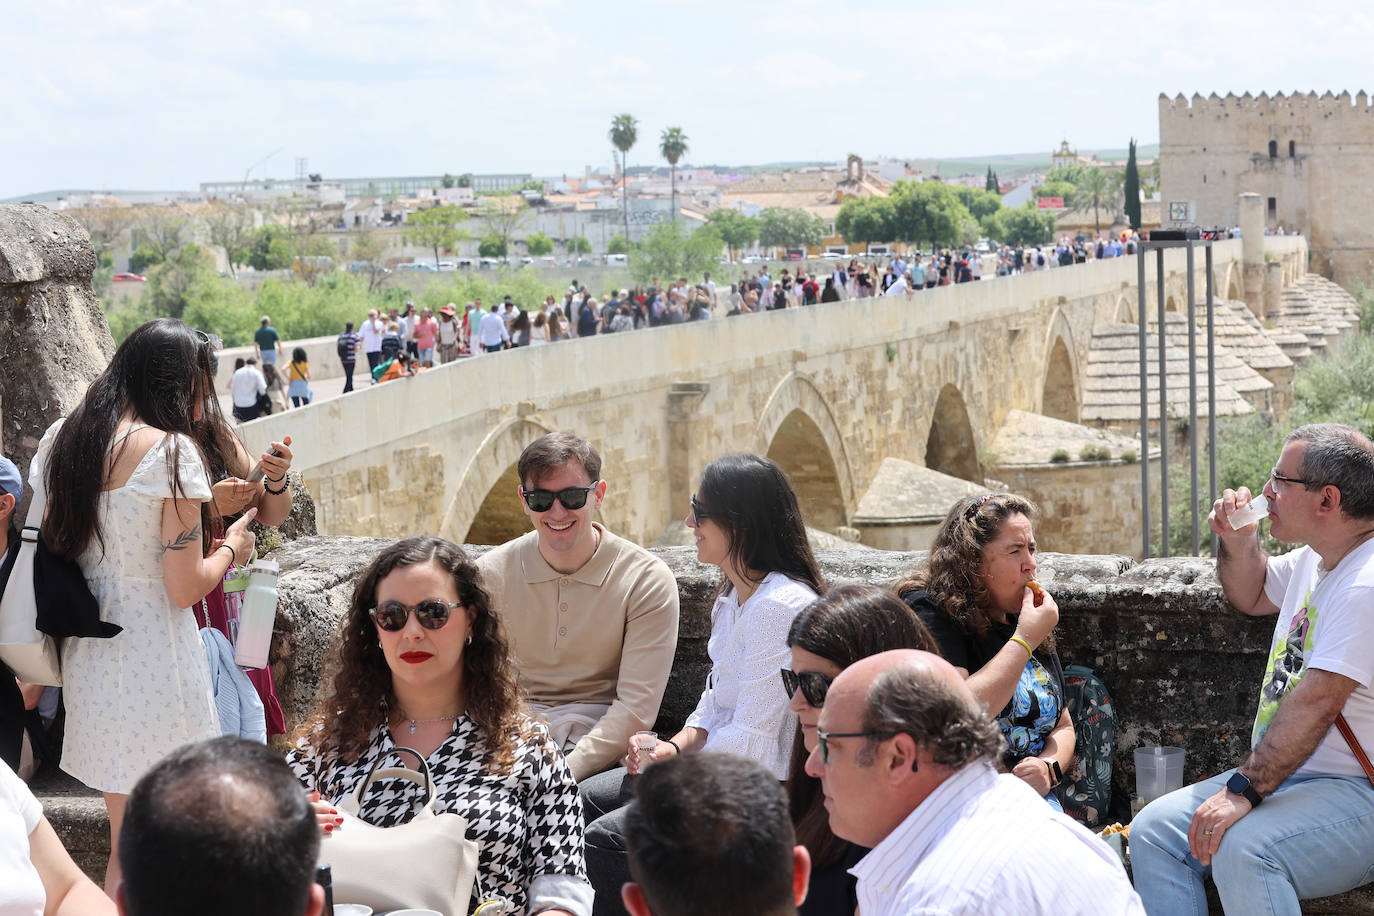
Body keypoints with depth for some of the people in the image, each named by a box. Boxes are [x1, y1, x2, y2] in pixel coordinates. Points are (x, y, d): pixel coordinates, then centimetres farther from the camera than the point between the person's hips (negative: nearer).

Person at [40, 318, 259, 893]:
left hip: (86, 655, 7)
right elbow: (186, 588, -15)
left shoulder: (61, 441, 8)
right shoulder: (171, 450, -13)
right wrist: (229, 549, 6)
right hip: (153, 662, -7)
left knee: (124, 844, 16)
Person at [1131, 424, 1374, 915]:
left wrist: (1244, 791, -28)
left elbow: (1318, 701, -28)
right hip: (1282, 776, 10)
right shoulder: (1314, 559, 12)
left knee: (1242, 850, -35)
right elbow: (1251, 597, 33)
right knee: (1153, 831, -2)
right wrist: (1237, 542, 12)